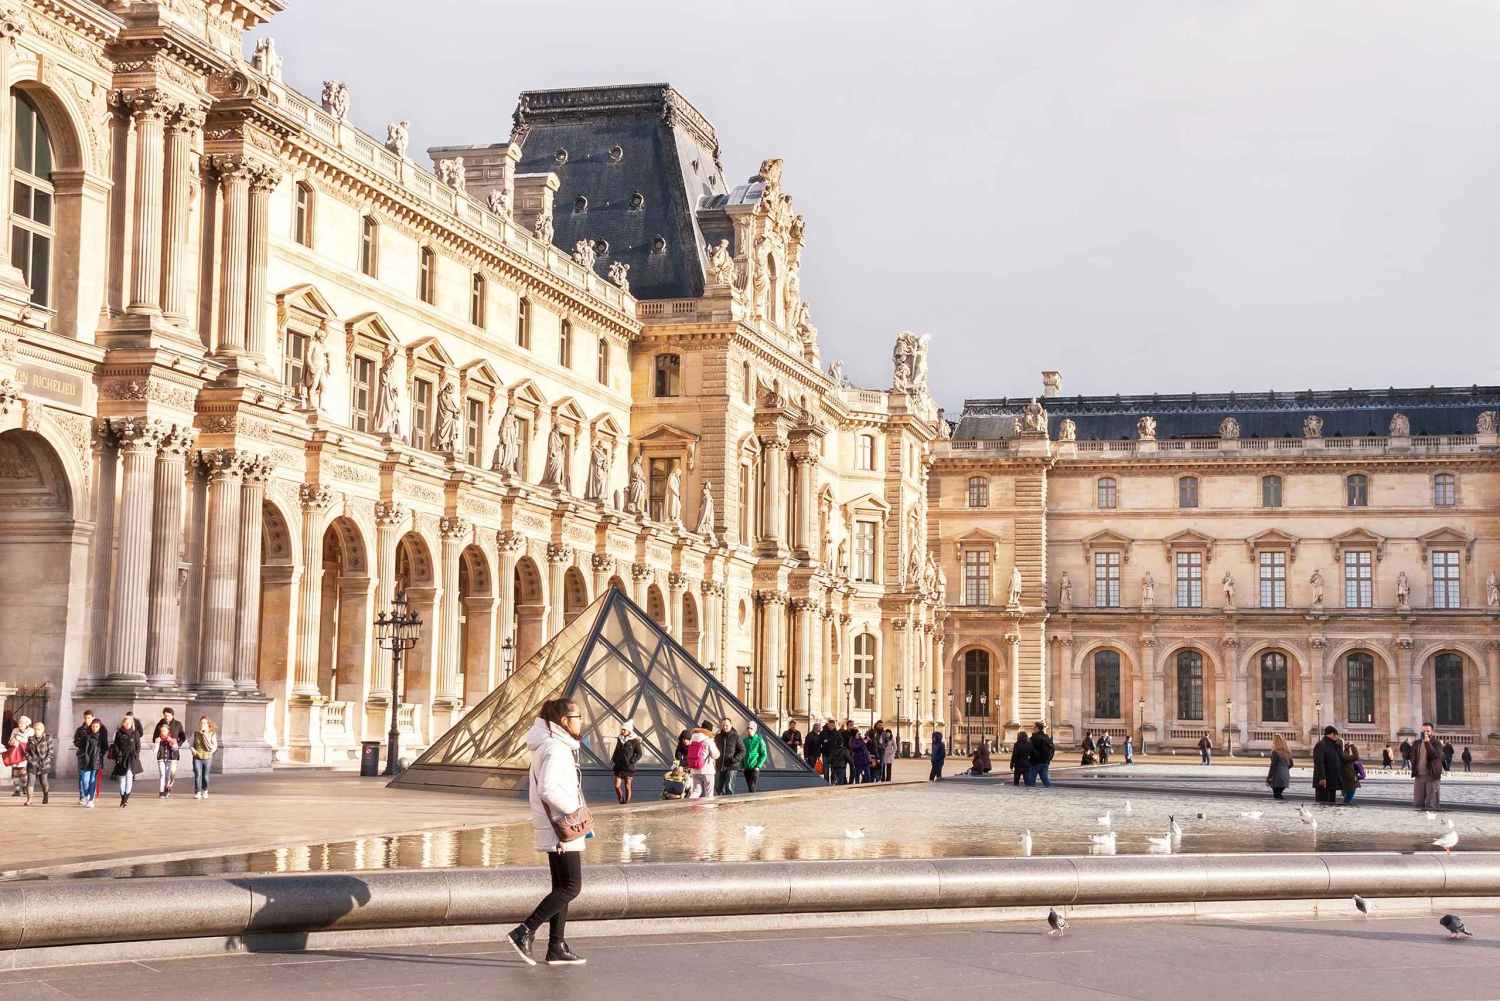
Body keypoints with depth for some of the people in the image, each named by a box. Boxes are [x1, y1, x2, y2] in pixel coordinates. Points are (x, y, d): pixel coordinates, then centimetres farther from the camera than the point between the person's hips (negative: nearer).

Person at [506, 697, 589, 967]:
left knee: (563, 886, 12)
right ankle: (524, 932, -10)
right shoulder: (556, 748, -18)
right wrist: (574, 809, -19)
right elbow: (547, 788, -29)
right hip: (560, 828, -10)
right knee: (571, 886, -8)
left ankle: (557, 947, 14)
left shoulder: (554, 745, 14)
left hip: (557, 827, 10)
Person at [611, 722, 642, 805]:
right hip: (618, 767, 4)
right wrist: (613, 762, 14)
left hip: (629, 768, -4)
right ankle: (621, 801, 14)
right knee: (617, 786, -4)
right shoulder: (620, 740, 11)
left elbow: (639, 753, -5)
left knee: (627, 787, -2)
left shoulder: (634, 741, -5)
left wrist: (631, 762, -14)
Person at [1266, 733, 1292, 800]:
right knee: (1278, 795, 15)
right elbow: (1290, 764, 19)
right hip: (1286, 776, 8)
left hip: (1278, 777, -8)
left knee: (1277, 796, -4)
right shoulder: (1287, 752, 11)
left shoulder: (1275, 752, -12)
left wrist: (1268, 778, -10)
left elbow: (1273, 766, -15)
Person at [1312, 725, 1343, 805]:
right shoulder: (1320, 745, -11)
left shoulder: (1334, 746, 20)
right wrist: (1322, 777, -28)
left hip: (1333, 782, 10)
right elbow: (1319, 763, -22)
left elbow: (1341, 761, 29)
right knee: (1323, 803, -10)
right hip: (1324, 781, -10)